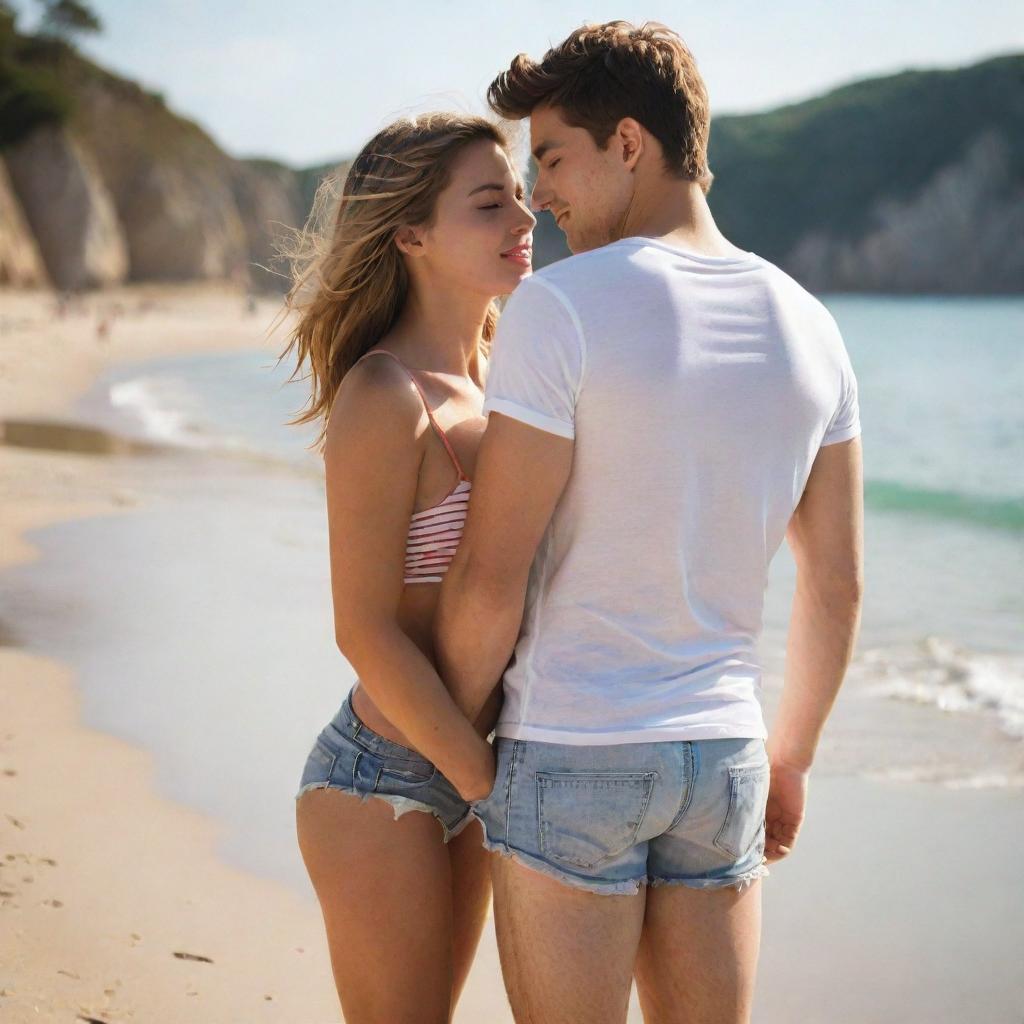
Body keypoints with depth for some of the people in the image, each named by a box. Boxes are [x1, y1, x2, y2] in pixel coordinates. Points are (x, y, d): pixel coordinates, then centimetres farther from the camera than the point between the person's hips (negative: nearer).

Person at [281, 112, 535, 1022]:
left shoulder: (493, 381, 6)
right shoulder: (386, 398, -18)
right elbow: (364, 629, -20)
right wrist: (494, 780, -17)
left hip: (461, 771, 8)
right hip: (380, 778, -8)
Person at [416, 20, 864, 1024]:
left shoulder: (559, 309, -15)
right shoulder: (806, 327, 3)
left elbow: (489, 580, -15)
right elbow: (837, 584, 9)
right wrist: (791, 755, 21)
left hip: (569, 753, -5)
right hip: (723, 753, 5)